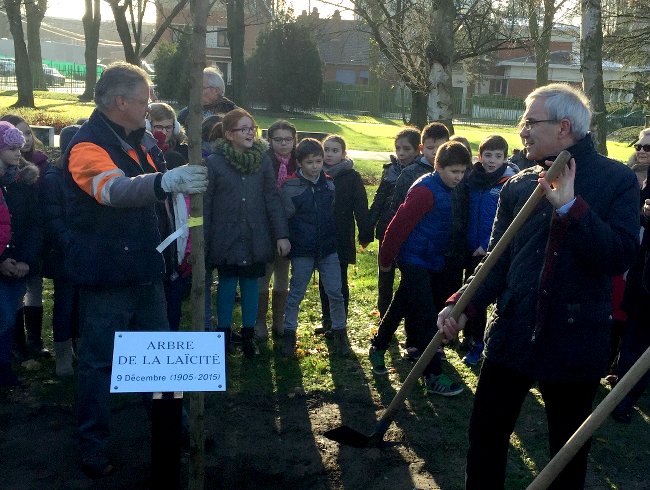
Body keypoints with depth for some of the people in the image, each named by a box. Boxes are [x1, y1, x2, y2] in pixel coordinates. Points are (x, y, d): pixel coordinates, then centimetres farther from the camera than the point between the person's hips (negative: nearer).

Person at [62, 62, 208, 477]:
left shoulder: (140, 138, 8)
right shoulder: (88, 145, -18)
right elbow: (114, 190, -41)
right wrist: (165, 181, -57)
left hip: (145, 267, 8)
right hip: (105, 273, -8)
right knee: (100, 361, 4)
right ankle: (94, 446, 20)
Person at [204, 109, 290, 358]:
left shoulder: (263, 160, 0)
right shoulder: (213, 162, -7)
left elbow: (272, 199, 0)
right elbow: (205, 204, -5)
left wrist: (281, 234, -5)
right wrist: (203, 241, -5)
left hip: (255, 238, 2)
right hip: (226, 237, -2)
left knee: (250, 282, 10)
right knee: (227, 283, 7)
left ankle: (248, 334, 23)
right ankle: (224, 332, 22)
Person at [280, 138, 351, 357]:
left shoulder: (329, 184, 3)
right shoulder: (290, 187, -9)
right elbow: (286, 218, -4)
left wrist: (334, 239, 11)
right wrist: (289, 242, -5)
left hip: (328, 248, 3)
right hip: (302, 250, -3)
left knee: (335, 292, 4)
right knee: (296, 293, 9)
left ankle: (340, 332, 20)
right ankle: (289, 333, 23)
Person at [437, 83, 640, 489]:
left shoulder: (617, 180, -5)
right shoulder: (518, 186, 6)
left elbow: (620, 256, -17)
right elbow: (498, 259, 6)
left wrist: (570, 206, -24)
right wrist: (464, 305, -9)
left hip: (576, 343, -3)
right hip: (512, 335, 3)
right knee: (486, 437, 12)